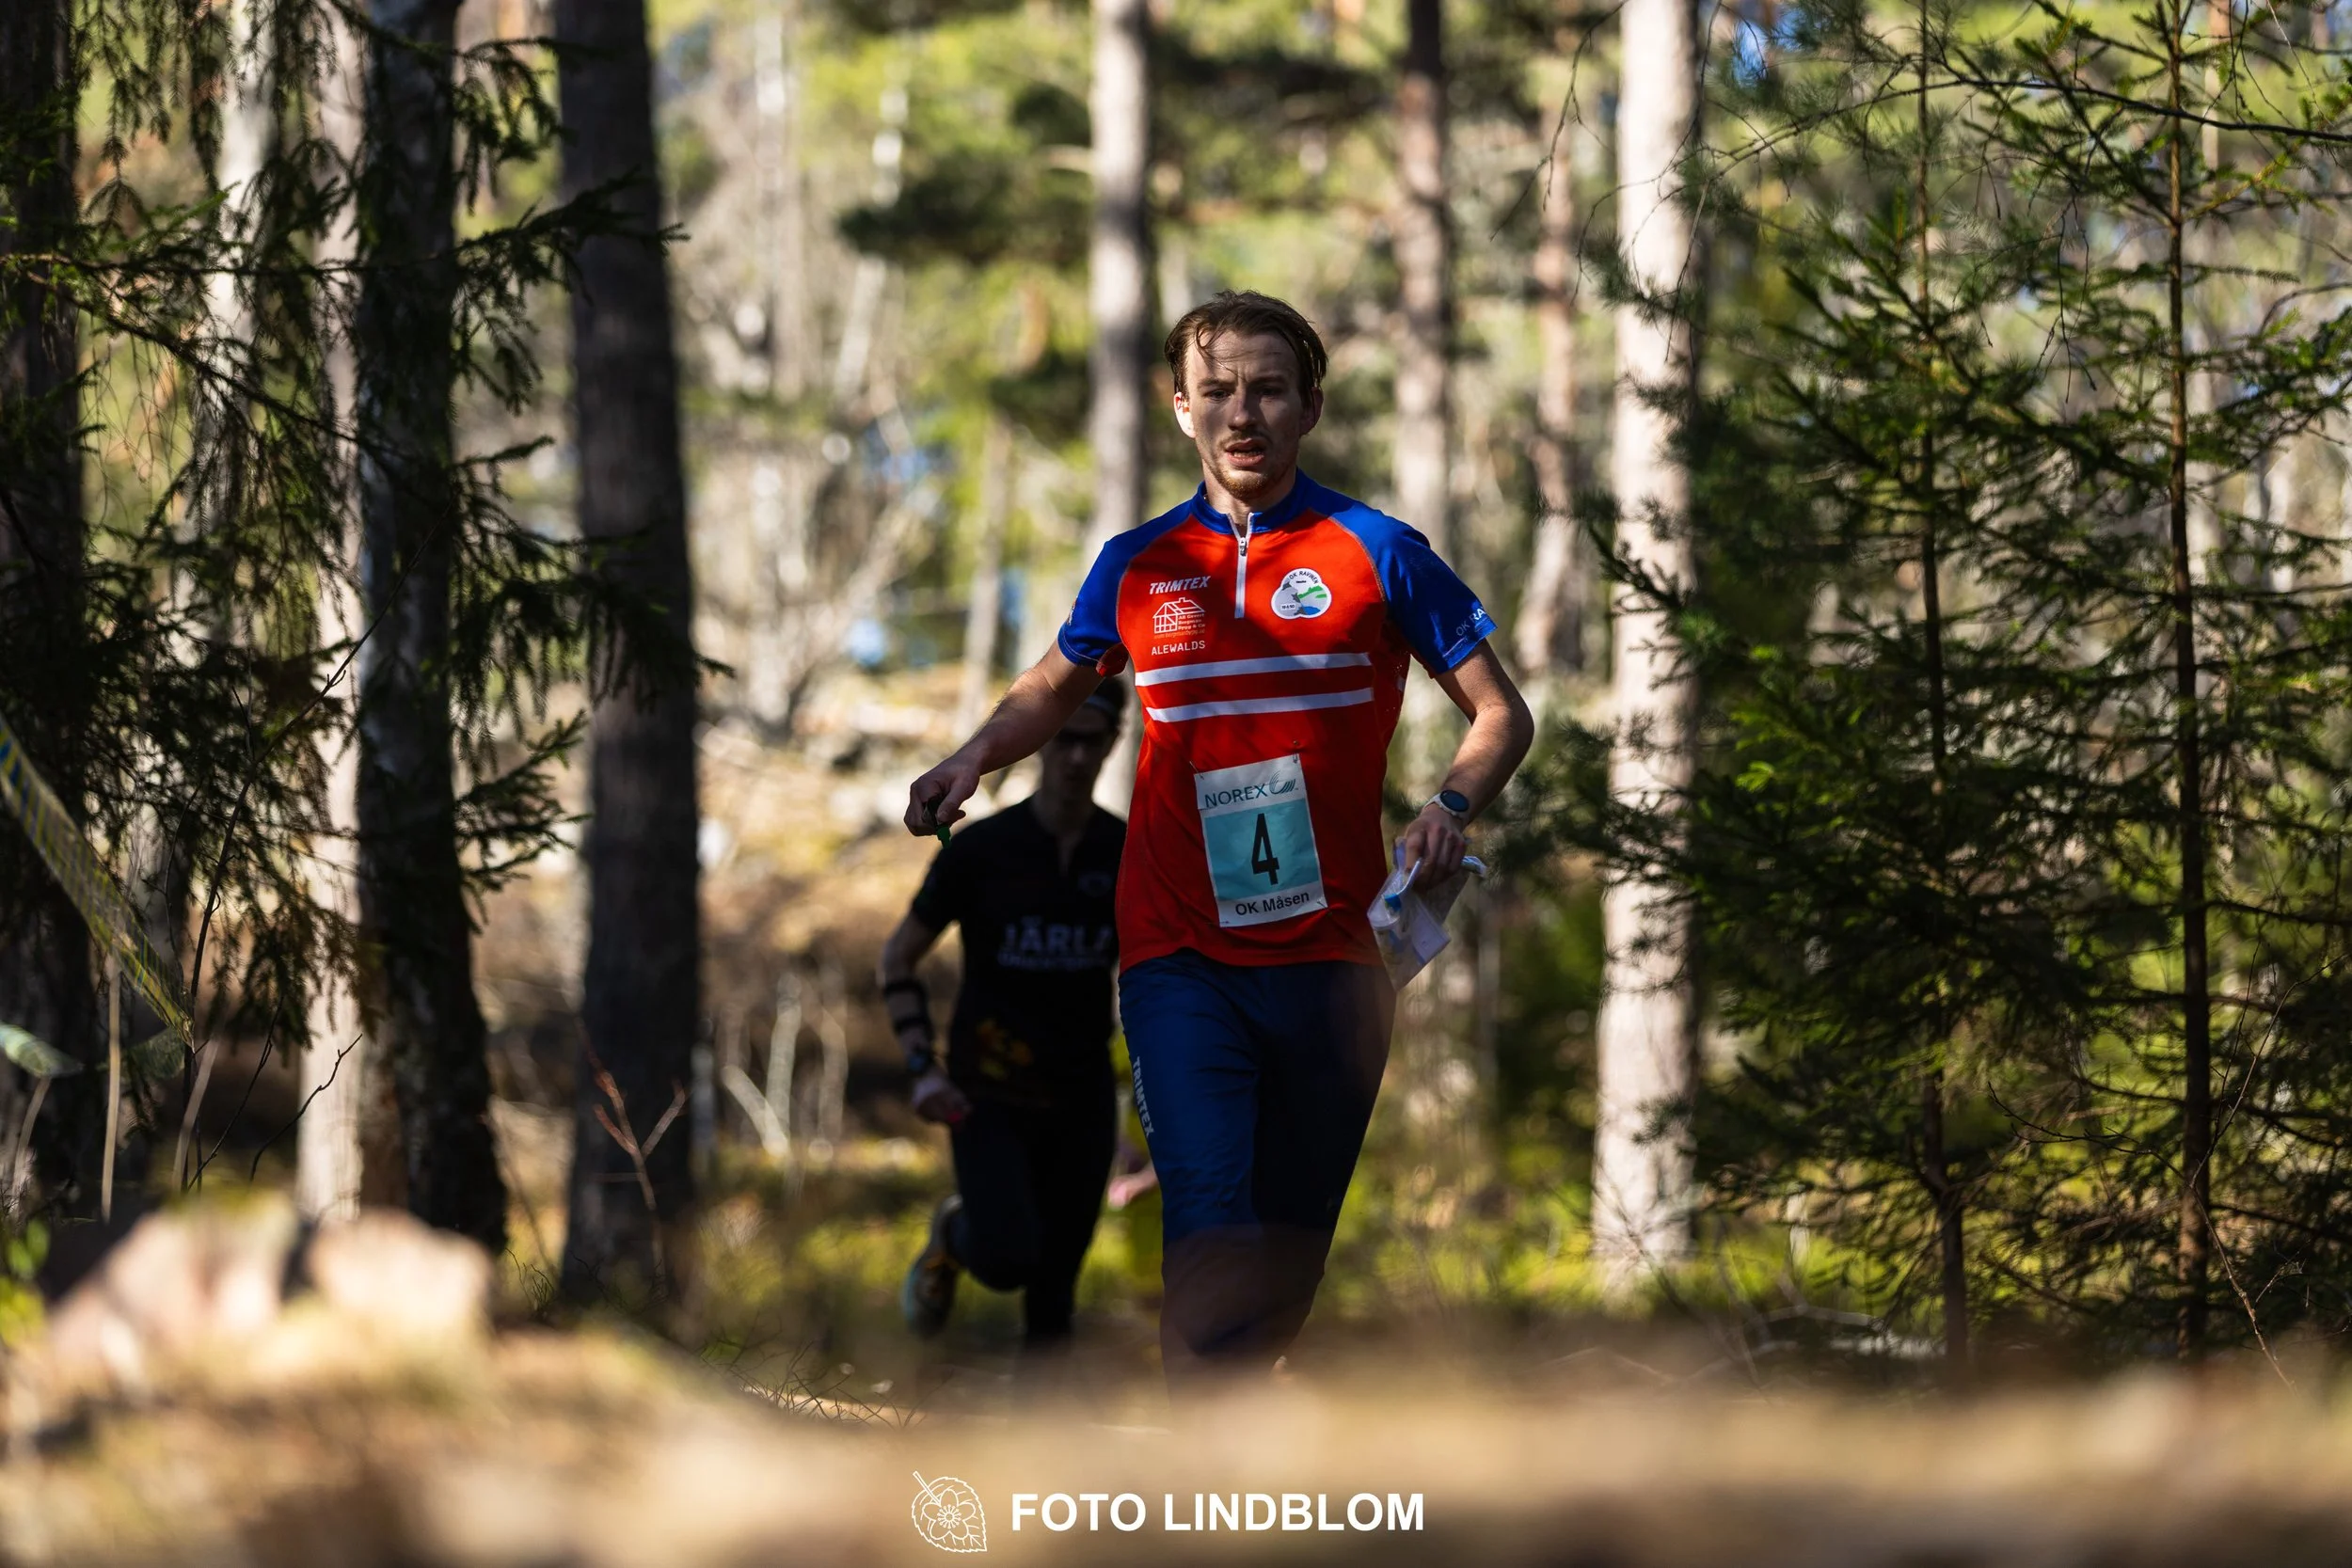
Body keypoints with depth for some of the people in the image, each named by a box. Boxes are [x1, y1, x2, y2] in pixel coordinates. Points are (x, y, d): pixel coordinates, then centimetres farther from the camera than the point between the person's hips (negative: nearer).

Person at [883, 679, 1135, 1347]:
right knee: (1008, 1259, -20)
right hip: (988, 1093, -3)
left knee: (1054, 1296, 4)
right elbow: (899, 957, 0)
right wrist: (923, 1068, -11)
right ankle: (955, 1235, 15)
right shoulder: (980, 849, -8)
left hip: (1082, 1098, 3)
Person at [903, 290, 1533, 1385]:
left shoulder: (1377, 554, 3)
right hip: (1180, 955, 0)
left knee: (1296, 1233, 9)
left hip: (1330, 953, 0)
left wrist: (1450, 808, -13)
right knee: (1210, 1220, -16)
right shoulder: (1138, 566, 9)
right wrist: (977, 756, 7)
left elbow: (1499, 713, 7)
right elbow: (1054, 688, 27)